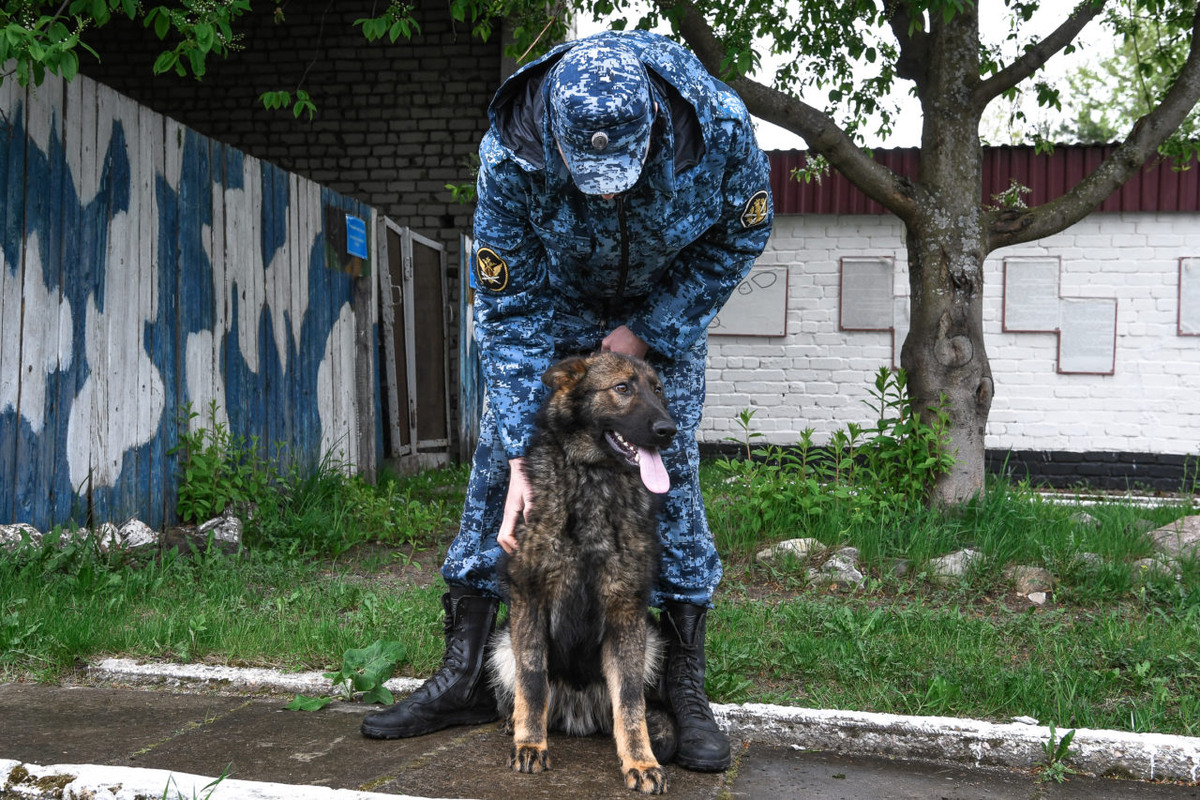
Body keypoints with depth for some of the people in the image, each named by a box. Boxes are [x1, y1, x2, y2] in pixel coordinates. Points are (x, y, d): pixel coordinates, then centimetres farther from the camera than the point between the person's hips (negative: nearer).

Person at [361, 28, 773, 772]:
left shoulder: (718, 124, -34)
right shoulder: (510, 154, -34)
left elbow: (743, 235, -13)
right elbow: (510, 306, -24)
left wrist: (648, 331, -20)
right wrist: (520, 456, -26)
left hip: (668, 301, 0)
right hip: (557, 298, 1)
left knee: (672, 464, -10)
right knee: (496, 461, -6)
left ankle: (687, 686, 2)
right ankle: (465, 676, 5)